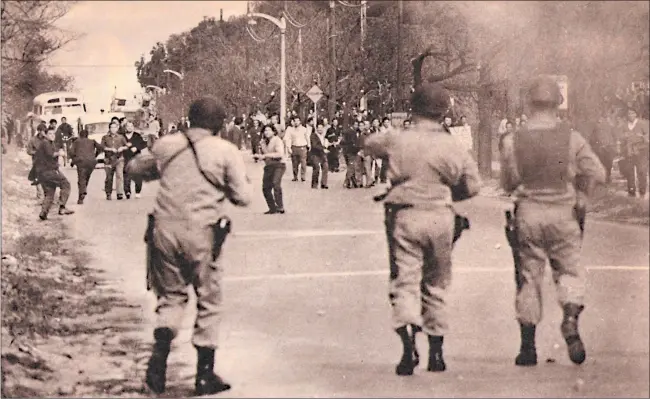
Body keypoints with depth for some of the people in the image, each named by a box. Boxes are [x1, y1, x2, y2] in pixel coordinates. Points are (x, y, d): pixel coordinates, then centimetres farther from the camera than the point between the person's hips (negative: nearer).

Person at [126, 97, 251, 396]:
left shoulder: (167, 145, 8)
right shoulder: (226, 151, -1)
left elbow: (133, 167, 21)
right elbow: (243, 197, -2)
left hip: (165, 228, 3)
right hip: (202, 233, -3)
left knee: (170, 297, 17)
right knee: (208, 303, 11)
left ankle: (158, 358, -4)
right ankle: (205, 375, 15)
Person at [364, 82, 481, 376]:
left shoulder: (397, 140, -3)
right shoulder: (454, 146, -1)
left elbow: (369, 145, 16)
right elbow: (472, 186, 2)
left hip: (404, 216, -2)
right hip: (440, 218, 2)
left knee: (405, 281, -1)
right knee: (436, 284, 14)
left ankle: (408, 343, -23)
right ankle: (436, 351, 20)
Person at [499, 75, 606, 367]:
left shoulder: (513, 141, -4)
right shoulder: (571, 138, -5)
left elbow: (507, 184, 2)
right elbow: (597, 174, -5)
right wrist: (581, 196, 12)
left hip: (527, 214, 1)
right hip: (563, 213, -1)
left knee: (528, 277, 8)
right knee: (570, 271, 13)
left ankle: (528, 345, 8)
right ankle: (570, 320, -13)